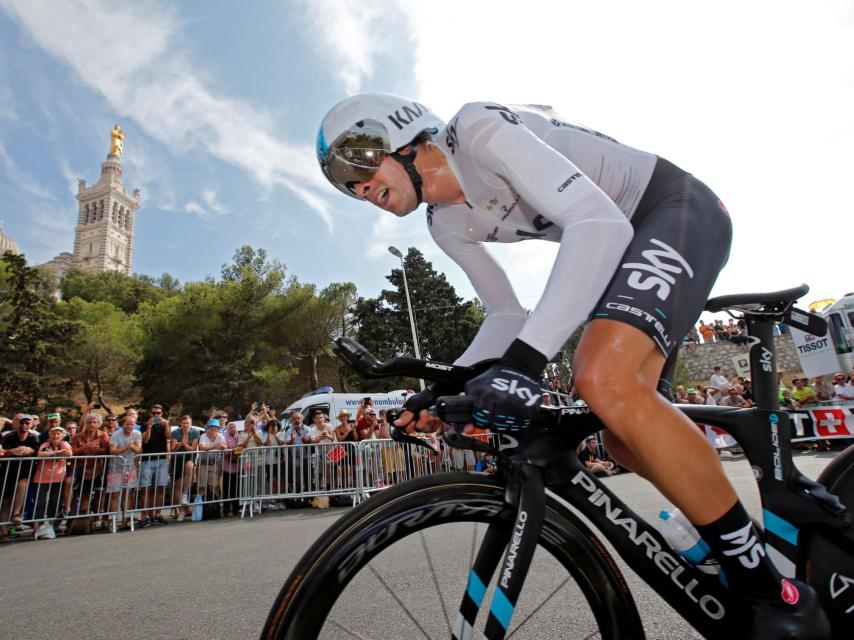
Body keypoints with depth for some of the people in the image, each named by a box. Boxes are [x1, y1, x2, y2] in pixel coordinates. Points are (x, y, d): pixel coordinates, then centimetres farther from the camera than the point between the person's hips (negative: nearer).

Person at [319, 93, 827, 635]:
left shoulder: (479, 129, -19)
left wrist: (526, 358, -41)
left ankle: (777, 595, -12)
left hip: (679, 207, -8)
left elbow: (600, 222, -31)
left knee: (605, 377, -32)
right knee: (625, 438, 0)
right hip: (625, 238, 8)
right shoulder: (447, 226, 5)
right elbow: (508, 316, 5)